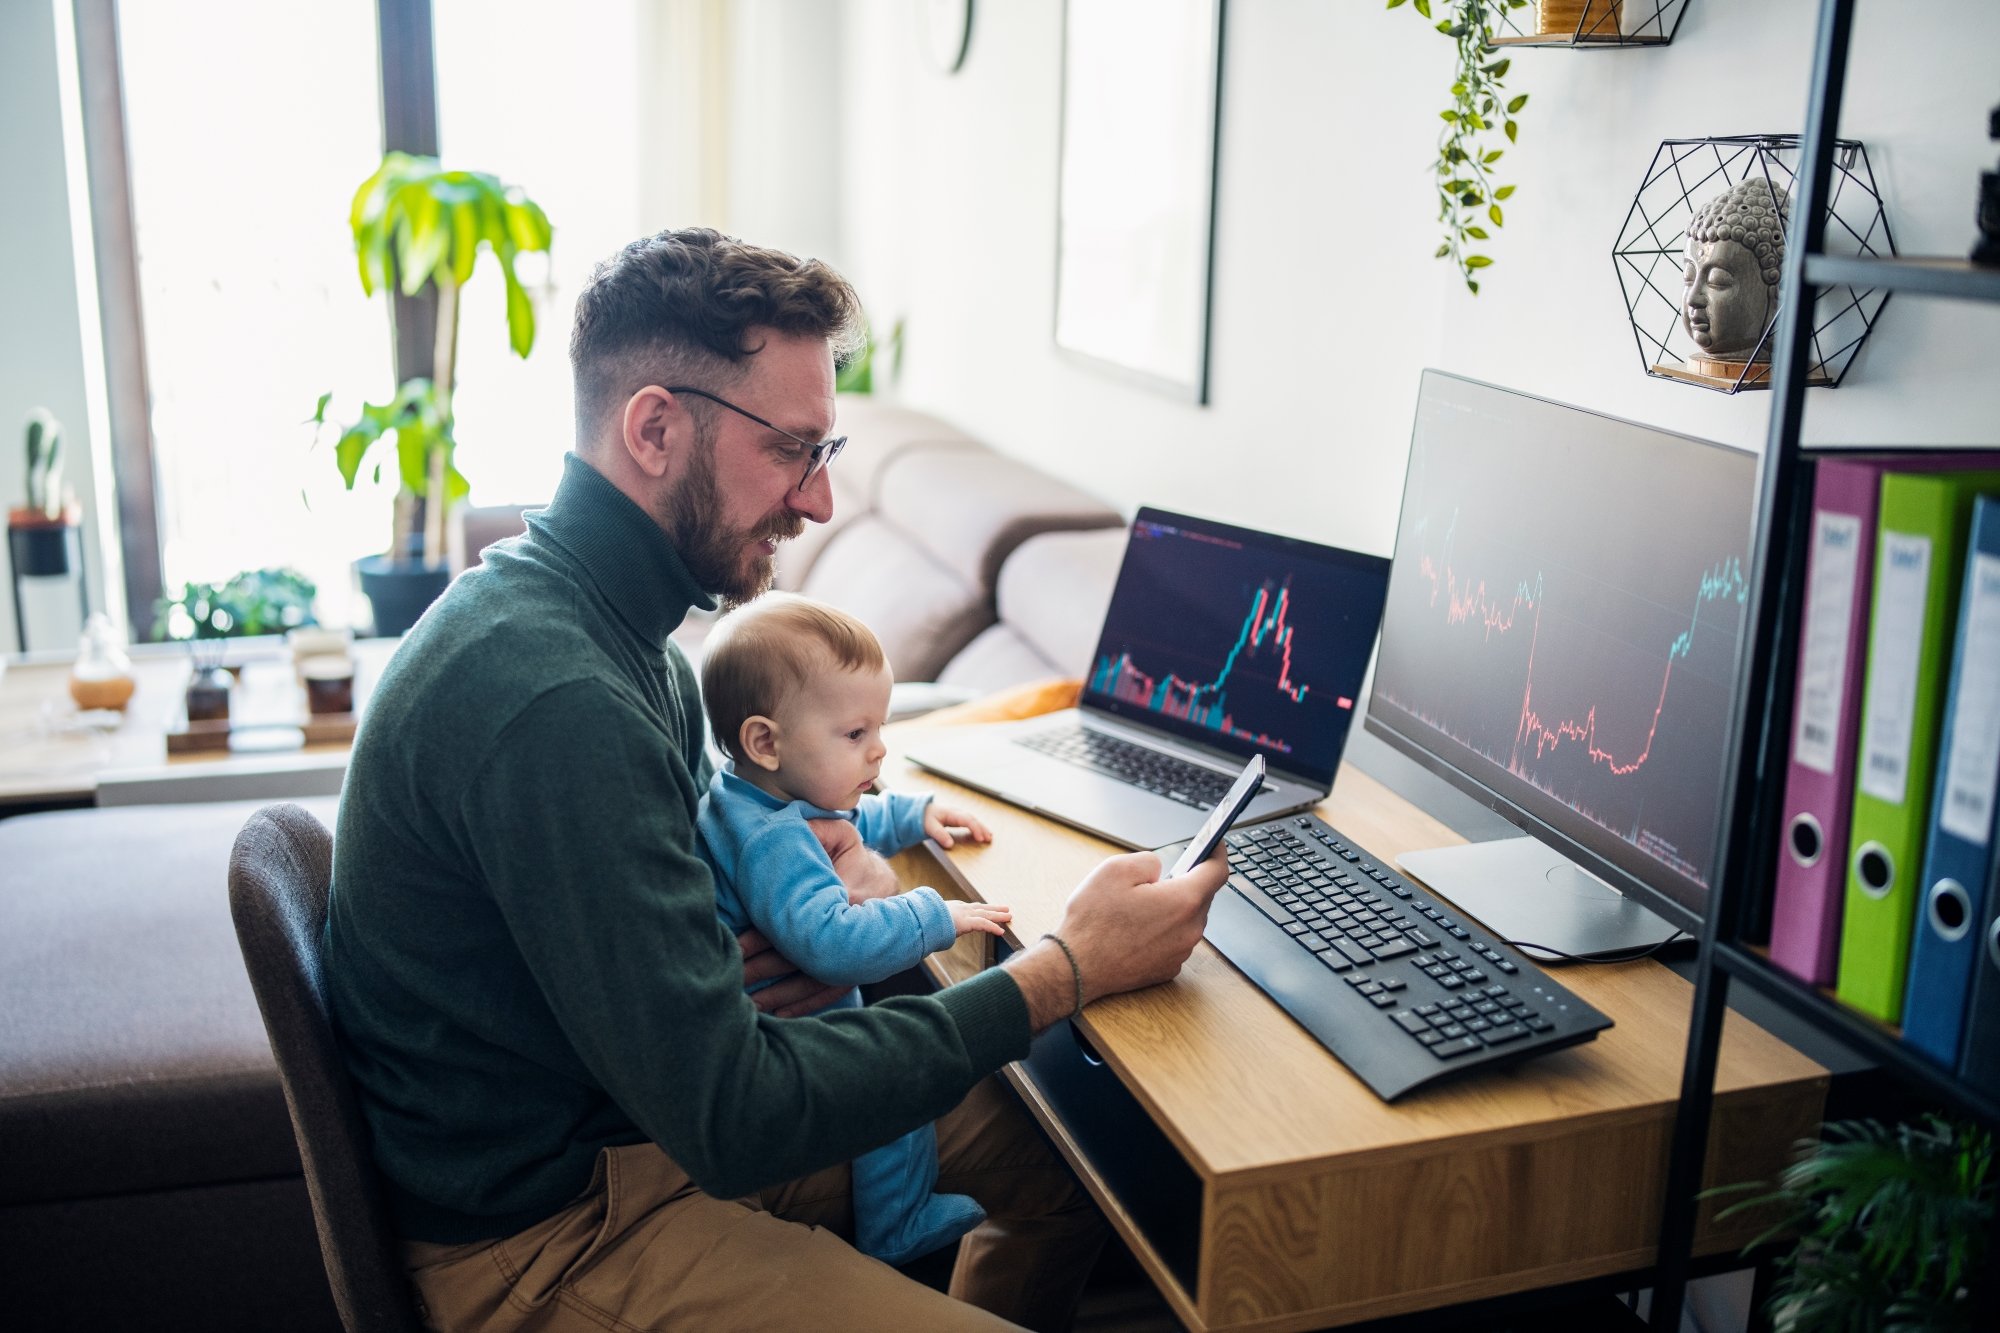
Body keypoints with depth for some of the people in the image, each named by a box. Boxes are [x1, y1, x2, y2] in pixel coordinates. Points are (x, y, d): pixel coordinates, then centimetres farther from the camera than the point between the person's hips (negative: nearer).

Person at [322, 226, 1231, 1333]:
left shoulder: (604, 615, 3)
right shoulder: (553, 699, -30)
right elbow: (730, 1118, -28)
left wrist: (832, 867, -5)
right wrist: (1062, 973, -22)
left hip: (646, 1109, 10)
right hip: (546, 1238, -9)